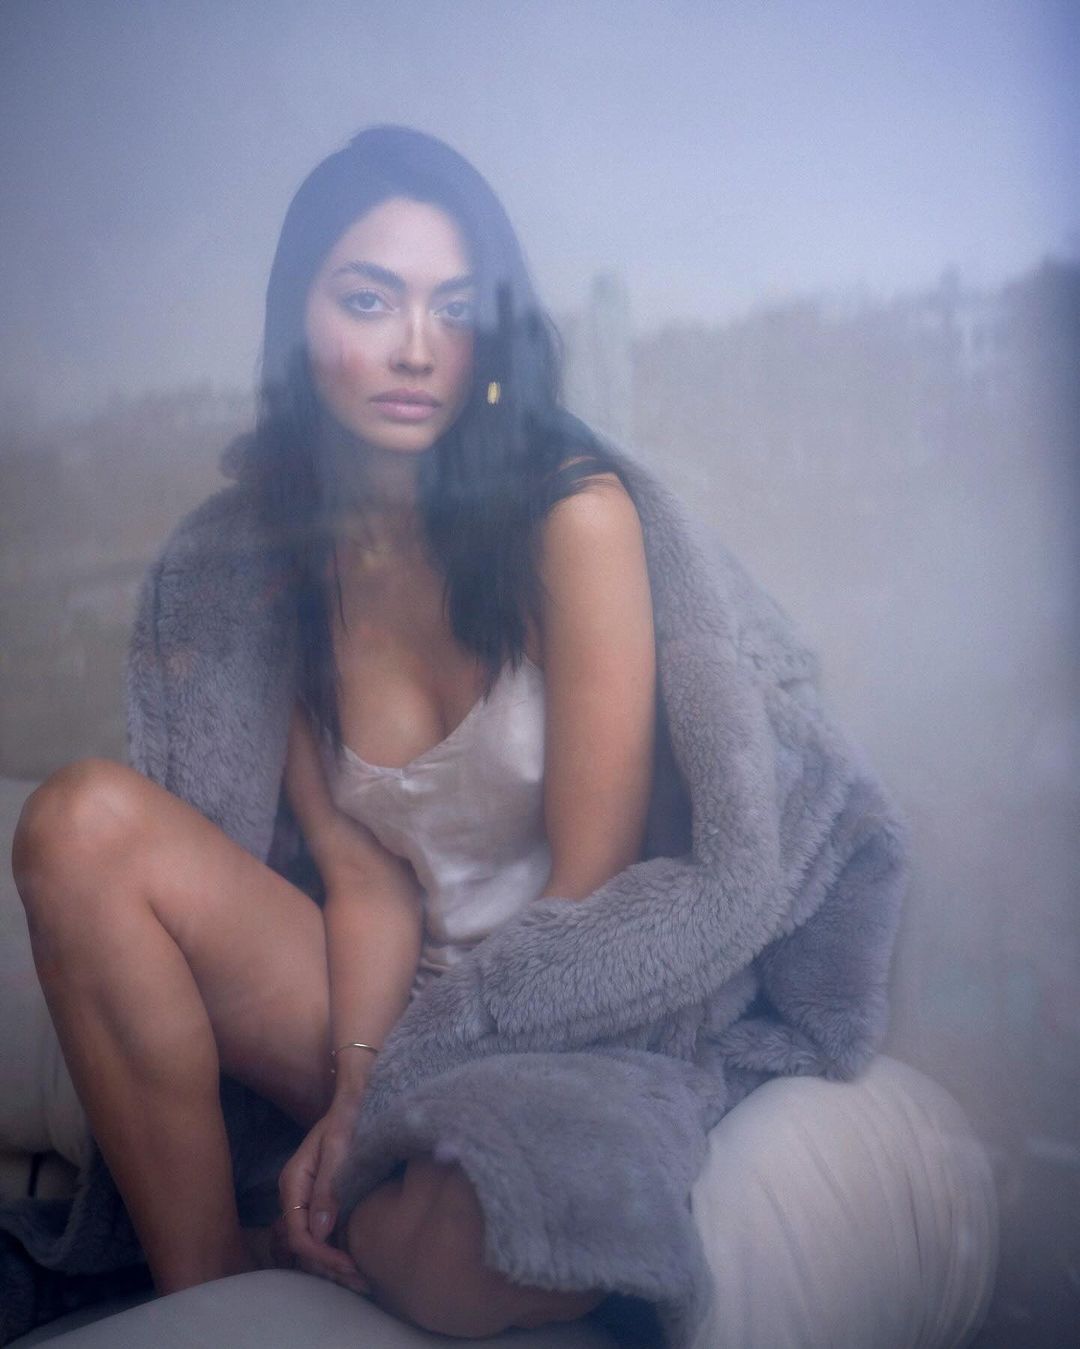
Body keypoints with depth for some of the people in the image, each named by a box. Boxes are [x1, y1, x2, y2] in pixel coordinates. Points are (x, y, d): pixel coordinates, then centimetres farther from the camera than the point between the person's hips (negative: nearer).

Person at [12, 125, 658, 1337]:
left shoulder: (570, 510, -13)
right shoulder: (280, 548, 2)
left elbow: (591, 884, -12)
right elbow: (362, 876, -1)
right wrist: (357, 1088, -15)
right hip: (404, 1012, 4)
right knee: (84, 819, -14)